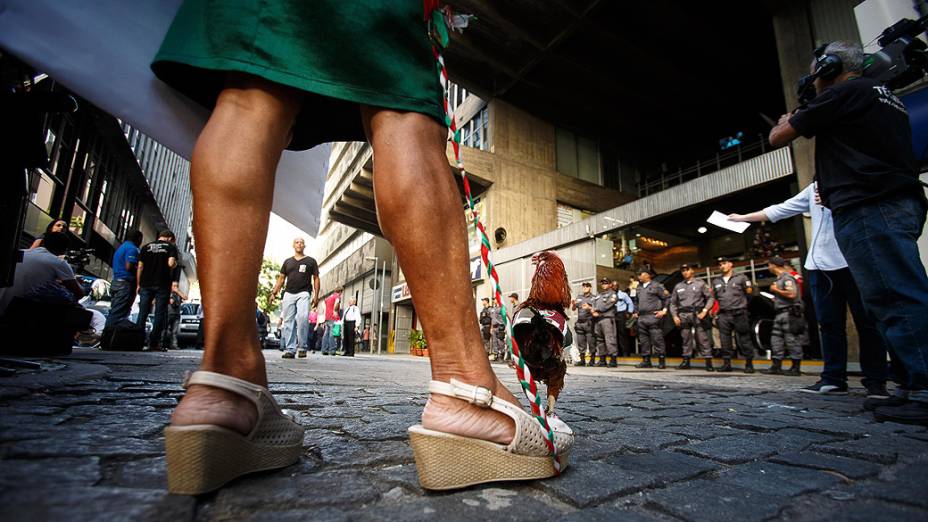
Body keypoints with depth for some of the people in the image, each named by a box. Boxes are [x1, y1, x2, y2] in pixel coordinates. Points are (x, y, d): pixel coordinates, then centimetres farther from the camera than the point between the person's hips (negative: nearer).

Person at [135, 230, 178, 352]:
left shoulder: (146, 247, 13)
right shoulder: (171, 247, 1)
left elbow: (140, 267, 8)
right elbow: (171, 264, -14)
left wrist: (138, 284, 10)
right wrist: (175, 265, 9)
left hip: (146, 284, 4)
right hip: (163, 285, -4)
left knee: (142, 313, 8)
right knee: (160, 314, 0)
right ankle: (153, 343, -2)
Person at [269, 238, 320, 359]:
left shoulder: (310, 261, 11)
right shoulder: (287, 261, 19)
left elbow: (316, 278, 8)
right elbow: (281, 278, 18)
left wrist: (316, 295, -3)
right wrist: (274, 293, 7)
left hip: (304, 293, -3)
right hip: (289, 294, 4)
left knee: (302, 318, -22)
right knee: (288, 322, 0)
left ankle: (302, 347, -13)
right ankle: (289, 349, 3)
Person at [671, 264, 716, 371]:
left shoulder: (700, 283, 8)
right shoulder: (678, 286, 17)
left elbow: (710, 298, 4)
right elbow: (673, 303, 17)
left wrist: (704, 311, -8)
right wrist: (675, 316, 5)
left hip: (697, 314, -3)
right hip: (683, 315, 3)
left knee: (702, 338, -7)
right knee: (686, 339, 4)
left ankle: (708, 363, -3)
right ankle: (686, 362, 9)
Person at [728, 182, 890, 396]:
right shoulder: (814, 188, 20)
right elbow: (778, 210, 22)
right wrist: (743, 217, 24)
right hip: (820, 265, 4)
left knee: (867, 322, 0)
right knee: (829, 324, 3)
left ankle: (876, 381, 7)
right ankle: (833, 379, 6)